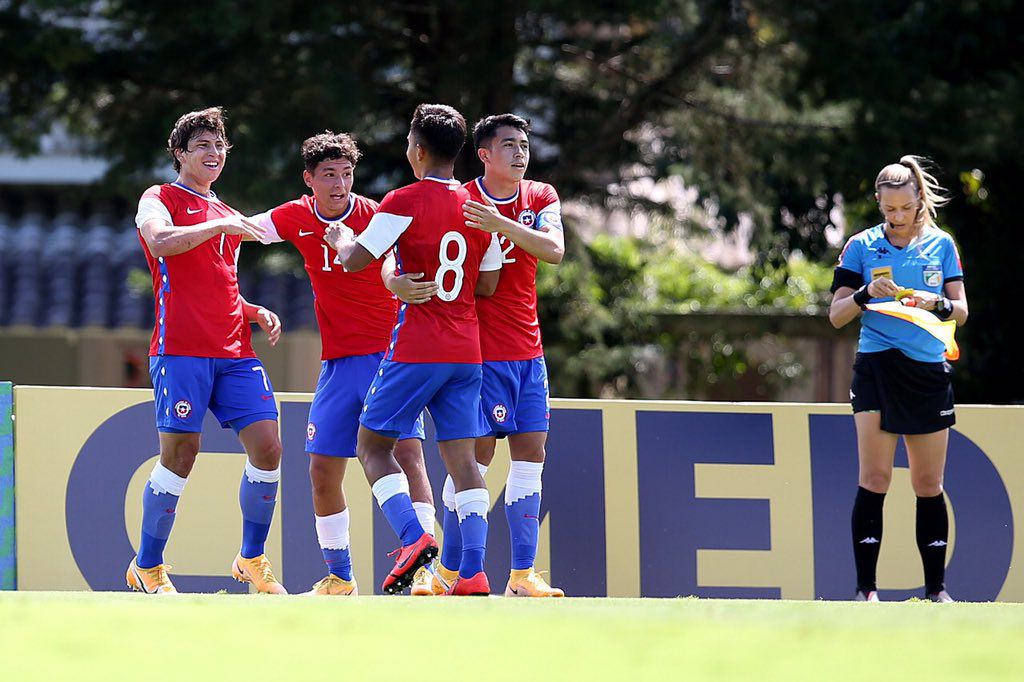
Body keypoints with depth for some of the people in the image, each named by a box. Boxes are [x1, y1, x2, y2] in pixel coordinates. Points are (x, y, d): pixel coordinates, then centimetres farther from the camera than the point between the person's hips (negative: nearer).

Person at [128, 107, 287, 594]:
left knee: (267, 447, -5)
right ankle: (147, 567, 6)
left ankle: (252, 560, 8)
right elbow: (160, 242, -18)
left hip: (234, 352, 6)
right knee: (179, 454, -8)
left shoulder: (228, 217, 25)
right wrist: (219, 226, -17)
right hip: (182, 349, -6)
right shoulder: (160, 199, 5)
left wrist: (256, 313, 14)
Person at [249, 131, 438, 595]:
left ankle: (425, 568, -21)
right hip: (338, 362, 5)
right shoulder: (297, 218, 3)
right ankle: (339, 577, 19)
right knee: (323, 469, 6)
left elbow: (390, 263, -28)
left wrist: (395, 283, -51)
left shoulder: (375, 216, -11)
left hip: (389, 352, -5)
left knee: (407, 451, -19)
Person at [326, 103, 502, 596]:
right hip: (466, 351, 5)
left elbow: (355, 261, -9)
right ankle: (473, 571, -6)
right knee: (462, 456, 4)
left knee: (372, 445, 5)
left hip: (415, 351, -5)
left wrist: (339, 242, 13)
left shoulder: (405, 202, -9)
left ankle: (413, 538, -16)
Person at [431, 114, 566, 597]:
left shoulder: (541, 198, 7)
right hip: (481, 352, -5)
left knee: (530, 457, 3)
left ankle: (522, 577, 7)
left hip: (528, 352, 5)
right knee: (477, 455, -9)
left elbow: (554, 251, -12)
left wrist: (501, 224, -26)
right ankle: (447, 573, -2)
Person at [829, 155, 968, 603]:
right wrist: (866, 293, -15)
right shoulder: (861, 247, 5)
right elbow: (837, 315, 4)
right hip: (877, 366, -2)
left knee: (929, 484, 5)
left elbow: (961, 310, 6)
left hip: (929, 371, 2)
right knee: (874, 478, -9)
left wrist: (937, 303, -15)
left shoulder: (941, 245, 8)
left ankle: (936, 589, 11)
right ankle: (866, 589, -9)